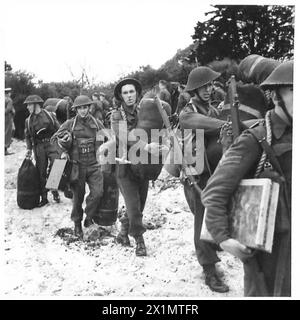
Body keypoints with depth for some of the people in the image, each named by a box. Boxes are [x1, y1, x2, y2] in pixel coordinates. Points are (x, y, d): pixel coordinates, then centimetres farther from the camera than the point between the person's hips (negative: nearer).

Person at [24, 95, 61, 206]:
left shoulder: (49, 115, 1)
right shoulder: (28, 120, 9)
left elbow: (59, 130, 4)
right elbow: (28, 136, 14)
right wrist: (29, 149, 3)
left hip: (52, 144, -3)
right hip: (38, 147, 3)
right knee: (41, 173, 5)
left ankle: (55, 191, 6)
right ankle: (44, 198, 14)